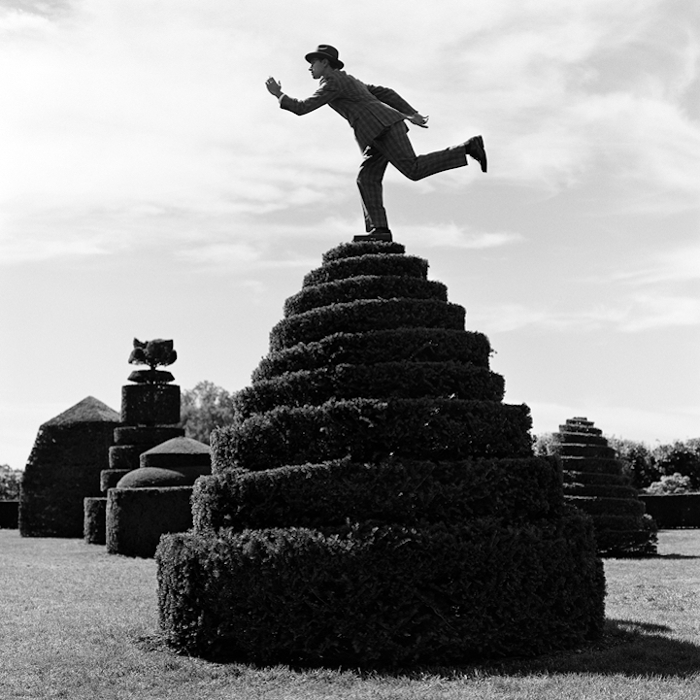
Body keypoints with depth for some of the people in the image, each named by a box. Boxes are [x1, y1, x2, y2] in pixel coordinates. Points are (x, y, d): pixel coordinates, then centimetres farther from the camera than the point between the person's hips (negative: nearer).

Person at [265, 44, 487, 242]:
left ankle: (468, 148, -18)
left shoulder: (332, 83, -2)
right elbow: (385, 93, 26)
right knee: (367, 179, 1)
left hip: (383, 126, -10)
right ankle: (379, 229, -9)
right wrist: (411, 114, 22)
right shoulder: (347, 81, 29)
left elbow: (302, 108, -5)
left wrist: (278, 94, 11)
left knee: (413, 169, -18)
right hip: (381, 133, 10)